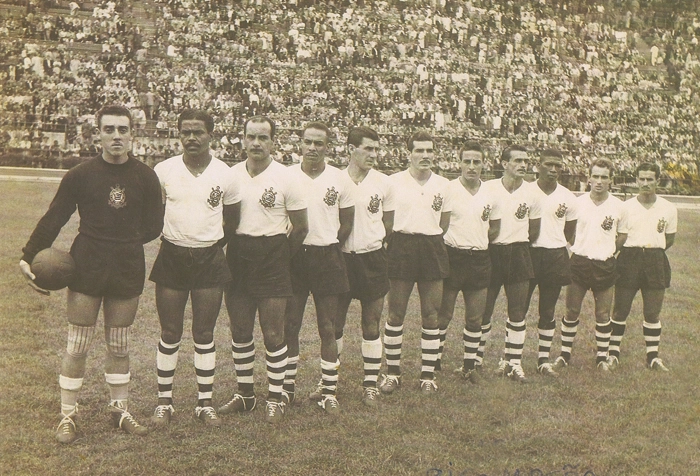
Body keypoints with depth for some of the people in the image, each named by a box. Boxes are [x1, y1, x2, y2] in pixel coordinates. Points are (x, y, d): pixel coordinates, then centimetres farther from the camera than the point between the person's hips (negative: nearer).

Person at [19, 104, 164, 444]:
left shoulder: (146, 178, 2)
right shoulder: (80, 175, -3)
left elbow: (153, 227, 6)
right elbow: (53, 219, 0)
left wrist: (125, 243, -5)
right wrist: (28, 258, -4)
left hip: (128, 271, 2)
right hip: (86, 269, -1)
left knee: (119, 346, 13)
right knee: (77, 348, 2)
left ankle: (120, 410, 27)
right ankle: (67, 416, 16)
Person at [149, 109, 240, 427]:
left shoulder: (224, 175, -1)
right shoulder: (163, 171, -1)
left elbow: (232, 219, 13)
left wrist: (214, 239, 7)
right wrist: (169, 234, 5)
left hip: (209, 258, 0)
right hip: (172, 257, 0)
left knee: (204, 334, 6)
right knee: (170, 335, 5)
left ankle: (205, 402, 17)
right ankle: (164, 402, 17)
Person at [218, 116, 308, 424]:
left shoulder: (285, 178, -4)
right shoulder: (231, 175, 5)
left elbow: (301, 227, 1)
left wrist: (280, 254, 5)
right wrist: (233, 248, 6)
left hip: (272, 257, -4)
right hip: (237, 256, 4)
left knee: (273, 335, -1)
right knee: (240, 333, 10)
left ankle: (275, 399, 10)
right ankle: (244, 394, 23)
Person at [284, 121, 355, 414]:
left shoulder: (340, 179, 3)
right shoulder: (286, 176, 1)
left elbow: (346, 223, 11)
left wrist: (327, 248, 6)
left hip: (327, 257, 0)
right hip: (293, 256, 0)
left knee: (328, 327, 3)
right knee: (290, 324, 4)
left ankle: (329, 392, 11)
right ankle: (287, 386, 17)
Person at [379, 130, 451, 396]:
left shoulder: (443, 185, 8)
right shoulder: (394, 182, 1)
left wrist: (430, 239, 9)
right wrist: (403, 236, 1)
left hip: (432, 248, 2)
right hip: (402, 247, -2)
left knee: (431, 314, 3)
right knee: (395, 313, 1)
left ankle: (428, 374, 12)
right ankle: (392, 372, 13)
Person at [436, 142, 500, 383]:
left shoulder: (490, 194, 8)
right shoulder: (448, 189, -6)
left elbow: (495, 227, 20)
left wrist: (477, 242, 8)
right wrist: (457, 242, -6)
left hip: (479, 260, 4)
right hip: (452, 257, -4)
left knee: (475, 317, 8)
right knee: (443, 315, 1)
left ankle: (470, 365, 19)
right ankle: (434, 362, 11)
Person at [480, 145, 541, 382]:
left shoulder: (532, 192, 5)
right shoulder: (488, 188, -4)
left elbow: (534, 231, 15)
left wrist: (518, 244, 9)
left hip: (518, 254, 3)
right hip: (491, 253, -2)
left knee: (518, 311, 4)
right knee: (484, 309, 4)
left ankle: (513, 361, 14)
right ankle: (475, 357, 17)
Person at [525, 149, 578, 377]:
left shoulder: (568, 198, 5)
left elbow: (569, 232, 16)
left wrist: (554, 246, 9)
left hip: (555, 257, 2)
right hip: (528, 253, -2)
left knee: (548, 311, 9)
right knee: (519, 308, -1)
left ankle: (544, 359, 18)